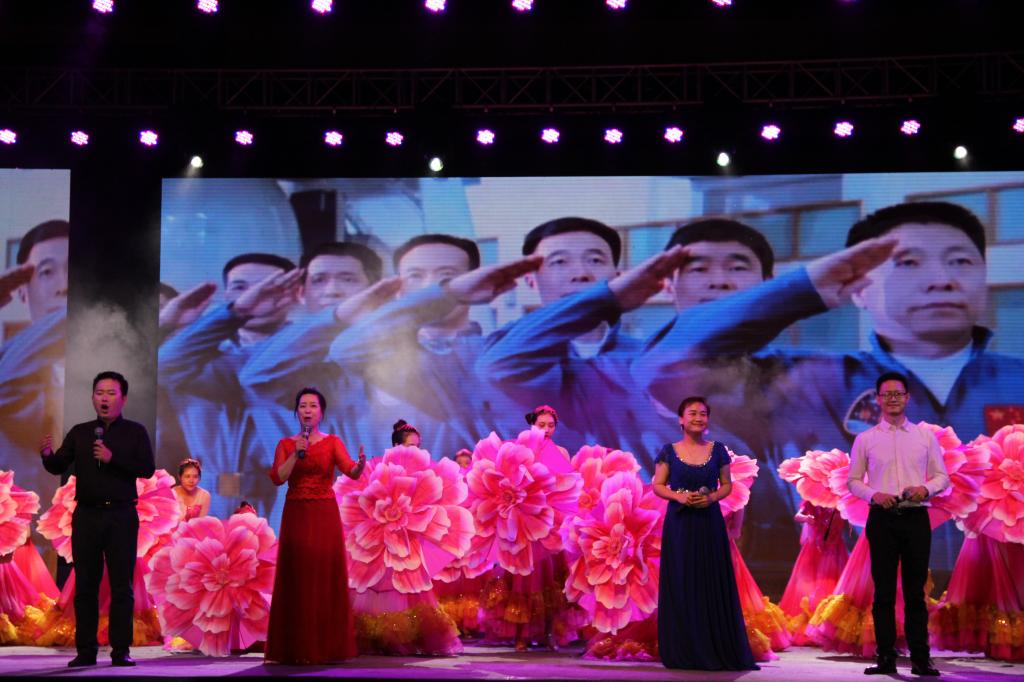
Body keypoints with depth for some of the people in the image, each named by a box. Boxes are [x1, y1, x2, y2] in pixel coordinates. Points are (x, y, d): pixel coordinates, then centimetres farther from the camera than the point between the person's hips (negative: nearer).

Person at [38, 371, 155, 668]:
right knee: (85, 585, 3)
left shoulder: (135, 432, 4)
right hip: (86, 515, 2)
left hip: (121, 516, -2)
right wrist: (48, 454, -17)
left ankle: (121, 650, 1)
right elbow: (59, 467, 5)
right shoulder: (79, 432, 11)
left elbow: (148, 469, -7)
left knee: (121, 585, -1)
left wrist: (112, 458, -16)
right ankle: (86, 651, 8)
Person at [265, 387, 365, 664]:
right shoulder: (286, 444, 7)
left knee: (327, 578, -2)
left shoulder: (332, 442, 2)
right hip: (296, 516, 1)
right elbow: (277, 478, -6)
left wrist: (360, 464, -37)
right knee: (297, 580, 0)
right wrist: (297, 453, -15)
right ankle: (297, 648, 5)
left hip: (325, 516, -1)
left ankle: (329, 647, 4)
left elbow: (350, 471, -15)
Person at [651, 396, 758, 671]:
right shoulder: (670, 451, 3)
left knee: (712, 585, -1)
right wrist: (678, 496, -15)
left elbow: (727, 484, 9)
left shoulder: (717, 450, 6)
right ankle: (683, 652, 5)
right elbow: (658, 485, 4)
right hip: (679, 524, -1)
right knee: (680, 586, -1)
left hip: (709, 523, 1)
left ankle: (717, 650, 6)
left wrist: (712, 497, -11)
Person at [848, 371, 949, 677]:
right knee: (884, 592, 2)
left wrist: (926, 488, -12)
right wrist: (874, 495, -12)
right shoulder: (865, 439, 6)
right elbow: (853, 480, 7)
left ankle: (921, 659, 7)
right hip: (882, 518, 0)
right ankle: (885, 658, 7)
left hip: (916, 517, 0)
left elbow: (942, 476, 9)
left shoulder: (925, 436, 8)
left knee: (915, 591, 3)